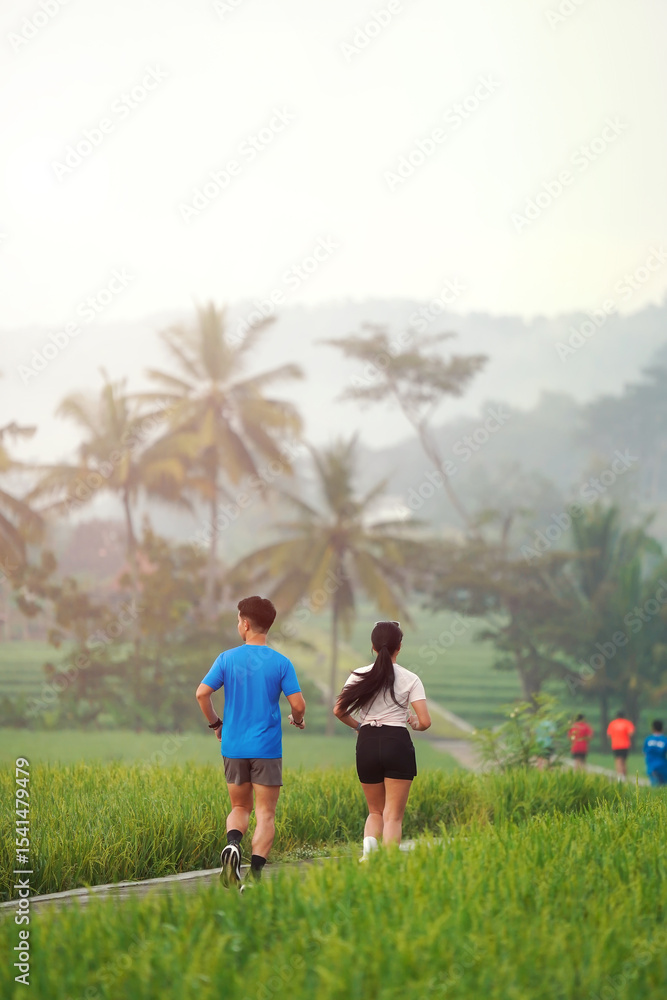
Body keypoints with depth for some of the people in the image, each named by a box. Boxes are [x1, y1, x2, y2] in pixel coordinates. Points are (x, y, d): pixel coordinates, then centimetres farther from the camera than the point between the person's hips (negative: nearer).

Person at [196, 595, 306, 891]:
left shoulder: (227, 659, -1)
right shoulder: (280, 663, -5)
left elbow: (202, 693, -6)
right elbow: (298, 704, -9)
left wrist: (215, 724, 10)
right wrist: (297, 720, 14)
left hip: (233, 746, 2)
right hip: (267, 748, -2)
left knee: (240, 807, 16)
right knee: (265, 814, 3)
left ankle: (232, 844, -14)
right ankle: (254, 873, -9)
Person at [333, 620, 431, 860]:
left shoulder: (360, 675, 5)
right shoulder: (410, 679, -1)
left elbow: (338, 710, -1)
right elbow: (425, 722, -7)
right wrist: (415, 724, 16)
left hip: (367, 744, 3)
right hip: (397, 742, -3)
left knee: (376, 812, 18)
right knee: (393, 816, 1)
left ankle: (369, 843, -12)